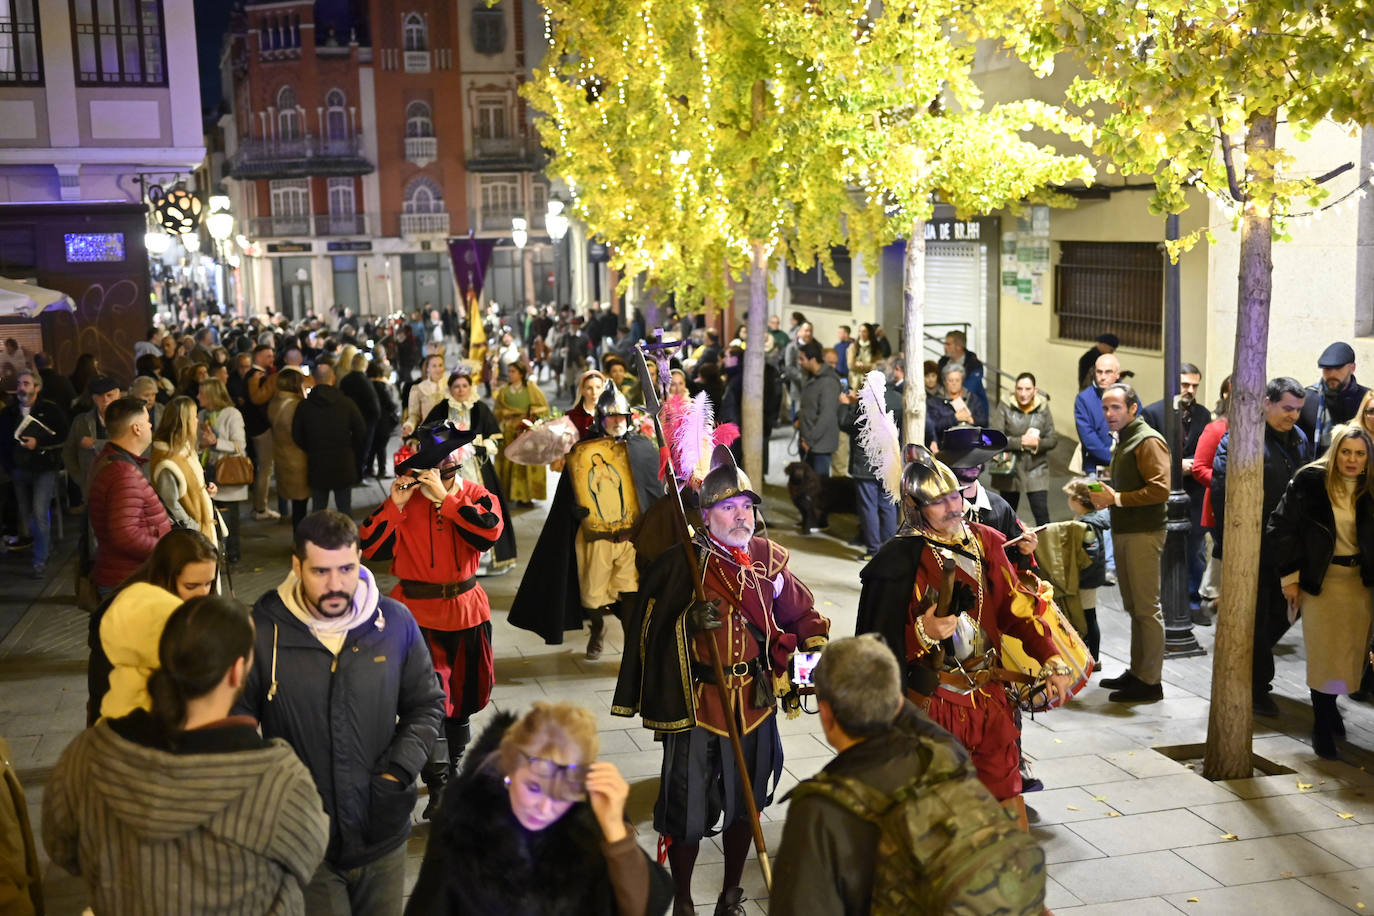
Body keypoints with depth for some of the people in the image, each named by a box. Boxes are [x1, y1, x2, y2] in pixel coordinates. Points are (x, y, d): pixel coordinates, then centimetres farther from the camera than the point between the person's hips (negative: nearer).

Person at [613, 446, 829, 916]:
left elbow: (802, 612, 13)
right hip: (695, 705, -4)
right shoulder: (679, 564, -10)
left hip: (755, 701, 4)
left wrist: (815, 642, -3)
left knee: (743, 804, 17)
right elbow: (651, 630, -11)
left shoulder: (768, 559, 2)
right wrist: (689, 621, -25)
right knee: (687, 811, 3)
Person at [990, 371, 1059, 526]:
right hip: (1009, 468, 0)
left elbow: (1053, 439, 0)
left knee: (1041, 513, -10)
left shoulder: (1043, 409, 2)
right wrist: (1021, 441, -19)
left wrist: (1037, 443, -20)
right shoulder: (1005, 408, -4)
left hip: (1036, 470, 0)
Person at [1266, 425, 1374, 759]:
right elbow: (1281, 528, -7)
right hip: (1321, 579, -4)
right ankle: (1322, 726, 9)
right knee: (1325, 653, -4)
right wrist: (1290, 577, -7)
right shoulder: (1310, 480, -9)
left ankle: (1328, 707, 32)